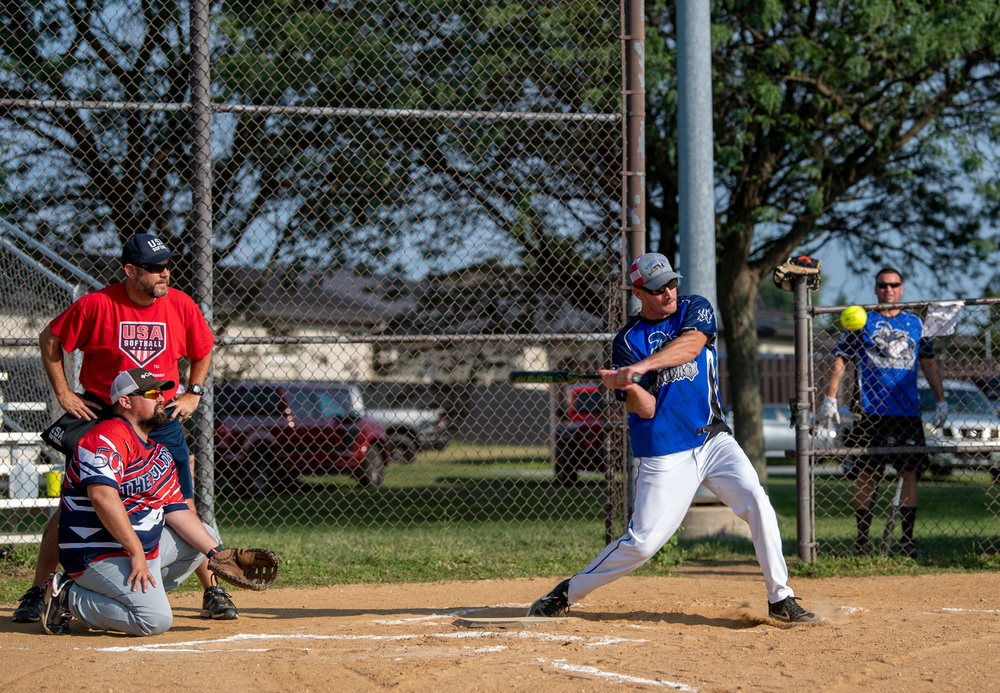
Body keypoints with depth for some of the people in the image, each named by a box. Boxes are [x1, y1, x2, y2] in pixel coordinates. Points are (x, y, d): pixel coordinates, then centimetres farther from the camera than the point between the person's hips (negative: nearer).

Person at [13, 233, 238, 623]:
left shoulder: (181, 306, -3)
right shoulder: (96, 305, -13)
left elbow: (203, 353, 16)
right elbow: (50, 341, 0)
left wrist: (193, 394, 5)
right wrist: (63, 394, -3)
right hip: (100, 417, -2)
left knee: (184, 511, 1)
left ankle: (212, 592, 12)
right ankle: (37, 592, 9)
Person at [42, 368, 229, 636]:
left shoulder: (160, 453, 16)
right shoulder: (107, 438, -14)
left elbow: (176, 511, 12)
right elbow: (102, 495, -28)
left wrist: (216, 553, 0)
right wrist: (137, 552, -29)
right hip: (99, 554, -10)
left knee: (204, 537, 15)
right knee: (156, 620, -23)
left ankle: (133, 592, 6)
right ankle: (68, 598, -7)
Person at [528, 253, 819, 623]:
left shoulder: (695, 309, 4)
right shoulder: (628, 340, -1)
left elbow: (690, 345, -21)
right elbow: (645, 410, -9)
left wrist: (640, 367, -33)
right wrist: (626, 384, -31)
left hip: (714, 440, 2)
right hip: (665, 456, -2)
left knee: (757, 505, -17)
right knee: (642, 543, -5)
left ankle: (781, 598, -7)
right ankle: (567, 592, 12)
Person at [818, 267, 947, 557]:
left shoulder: (915, 323, 13)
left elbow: (929, 363, 17)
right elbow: (840, 360, 2)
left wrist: (941, 401, 10)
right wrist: (830, 399, -7)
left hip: (908, 413, 3)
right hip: (870, 412, -2)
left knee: (911, 473, -1)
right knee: (866, 474, -1)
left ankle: (907, 538, 4)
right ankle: (862, 538, 6)